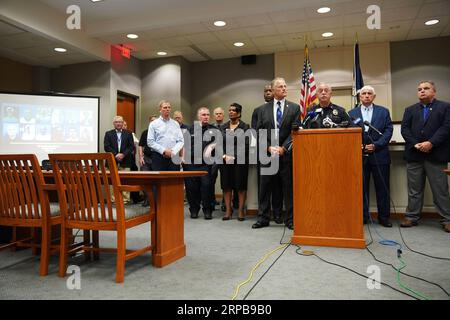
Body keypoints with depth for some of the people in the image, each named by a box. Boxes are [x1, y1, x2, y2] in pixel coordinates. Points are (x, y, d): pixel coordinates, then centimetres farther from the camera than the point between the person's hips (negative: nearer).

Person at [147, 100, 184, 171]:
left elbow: (181, 141, 7)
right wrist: (163, 151, -12)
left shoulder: (176, 124, 12)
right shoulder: (153, 124, 5)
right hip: (158, 157, -2)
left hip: (173, 157, 3)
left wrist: (172, 151, -9)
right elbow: (150, 142, -2)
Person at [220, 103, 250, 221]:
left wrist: (234, 157, -11)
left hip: (240, 161, -3)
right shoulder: (223, 127, 13)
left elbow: (246, 145, -4)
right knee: (226, 185, 3)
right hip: (225, 161, 3)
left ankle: (241, 210, 7)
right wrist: (224, 156, -7)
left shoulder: (245, 127, 3)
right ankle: (228, 210, 11)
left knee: (241, 186, 0)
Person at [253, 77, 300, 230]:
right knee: (264, 187, 6)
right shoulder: (264, 109, 9)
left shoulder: (294, 107, 4)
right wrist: (268, 147, -7)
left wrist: (283, 148, -11)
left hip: (286, 153, -1)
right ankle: (263, 218, 17)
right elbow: (259, 131, 6)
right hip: (267, 153, 2)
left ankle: (290, 220, 14)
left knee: (289, 187, 3)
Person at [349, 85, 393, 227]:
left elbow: (388, 130, 1)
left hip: (379, 154, 0)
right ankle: (362, 216, 14)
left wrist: (376, 145, -11)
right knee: (361, 187, 4)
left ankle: (384, 217, 15)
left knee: (382, 187, 4)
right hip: (360, 155, 1)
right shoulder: (352, 113, 11)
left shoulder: (383, 111, 9)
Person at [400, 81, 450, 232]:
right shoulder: (410, 110, 16)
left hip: (436, 155, -3)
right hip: (414, 155, 3)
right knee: (414, 189, 8)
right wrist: (415, 144, -9)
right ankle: (412, 216, 16)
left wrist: (431, 143, -16)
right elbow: (405, 129, 5)